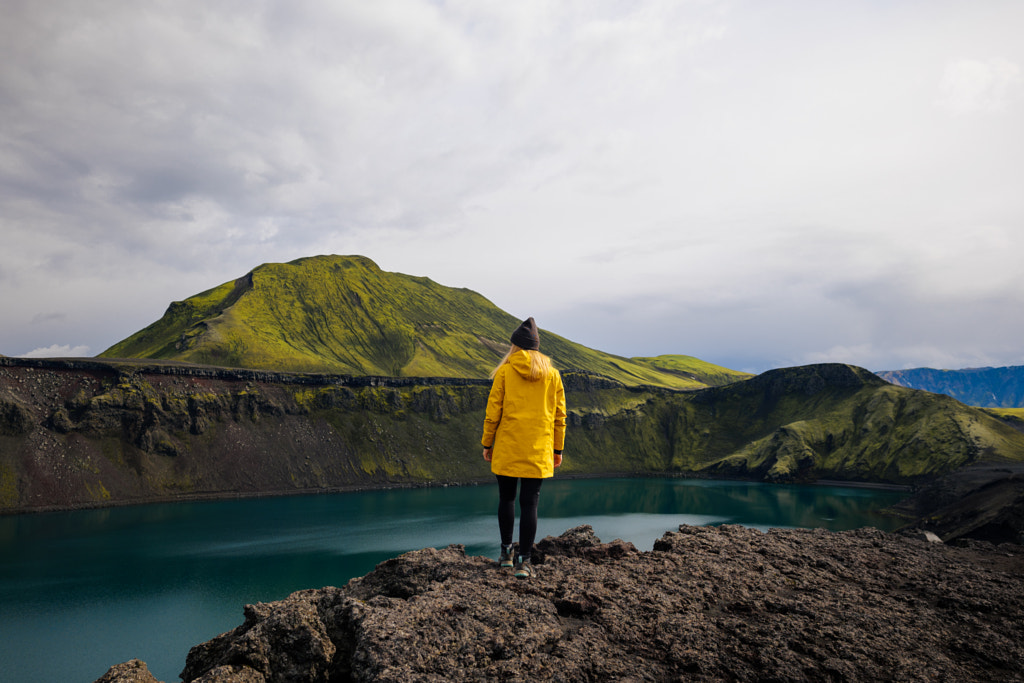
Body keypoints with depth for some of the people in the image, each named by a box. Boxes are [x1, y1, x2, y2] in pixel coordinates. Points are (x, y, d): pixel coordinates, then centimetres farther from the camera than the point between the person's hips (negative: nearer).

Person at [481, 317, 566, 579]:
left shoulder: (505, 371, -3)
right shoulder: (552, 375, 5)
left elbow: (493, 411, -3)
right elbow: (559, 417, 7)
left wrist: (487, 444, 6)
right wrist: (557, 449, 14)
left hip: (507, 449, -1)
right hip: (538, 451, 1)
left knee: (506, 498, 16)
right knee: (529, 504, 3)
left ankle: (506, 552, 24)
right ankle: (524, 561, 4)